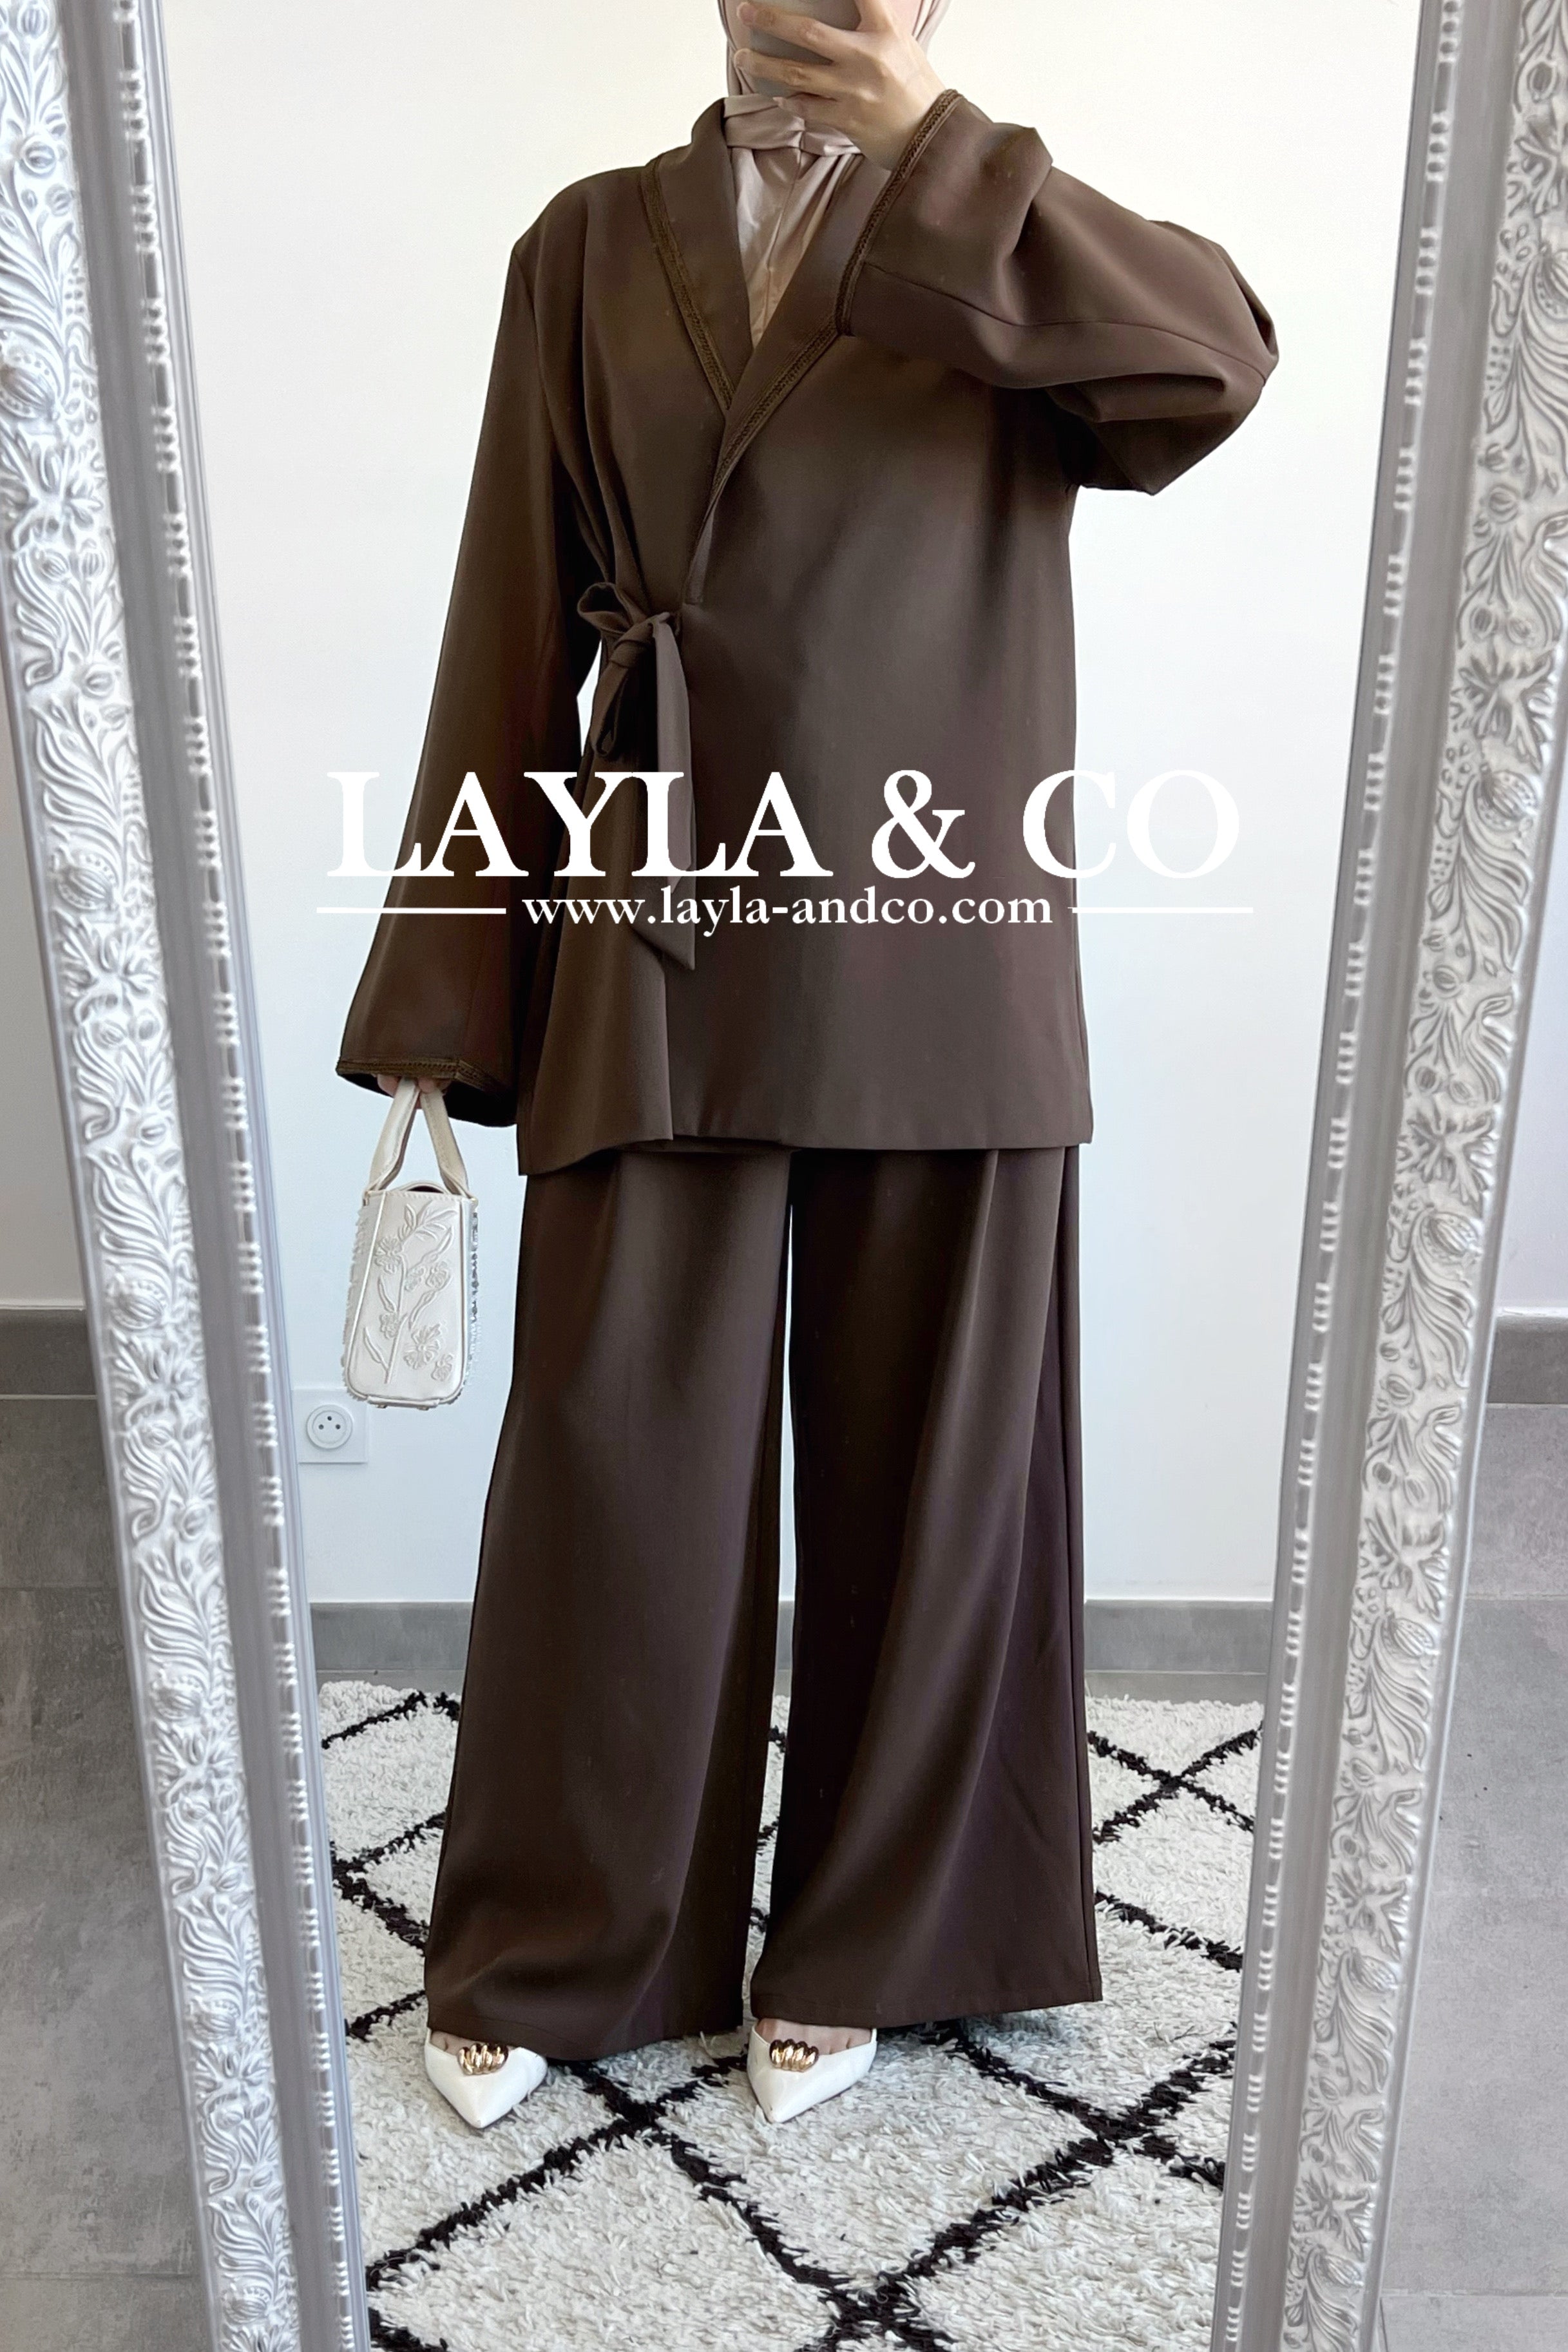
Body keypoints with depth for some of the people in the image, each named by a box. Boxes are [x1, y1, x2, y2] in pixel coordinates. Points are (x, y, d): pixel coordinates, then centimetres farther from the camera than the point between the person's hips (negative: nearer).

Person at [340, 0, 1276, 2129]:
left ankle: (863, 1946, 32)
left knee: (922, 1475, 8)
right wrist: (444, 996, 0)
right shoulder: (591, 252, 11)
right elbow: (512, 634, 5)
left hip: (944, 985, 0)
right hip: (657, 976, 1)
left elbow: (1219, 361, -13)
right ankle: (549, 1951, 30)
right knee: (608, 1471, 6)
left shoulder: (1011, 254, 10)